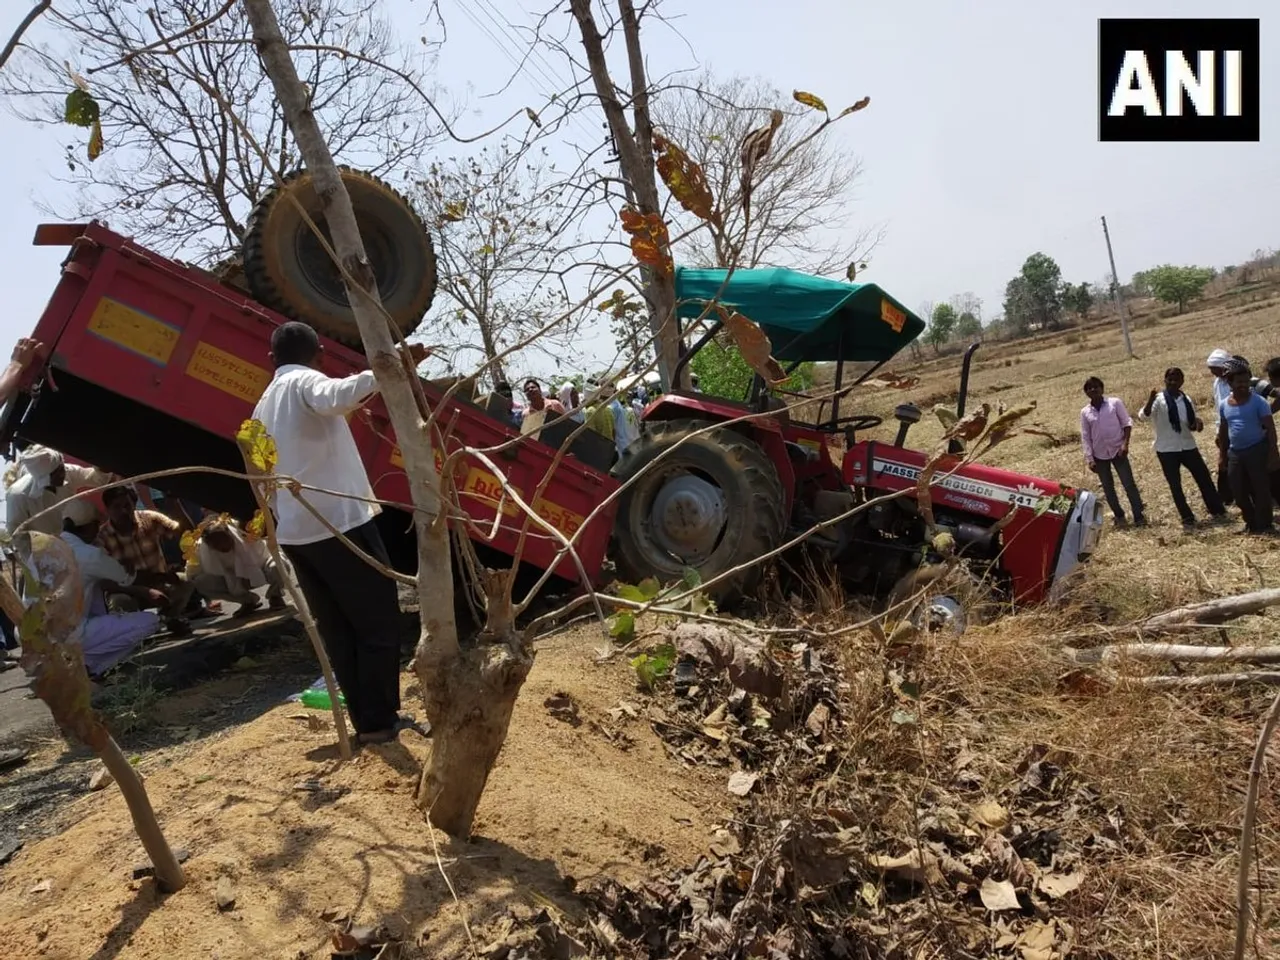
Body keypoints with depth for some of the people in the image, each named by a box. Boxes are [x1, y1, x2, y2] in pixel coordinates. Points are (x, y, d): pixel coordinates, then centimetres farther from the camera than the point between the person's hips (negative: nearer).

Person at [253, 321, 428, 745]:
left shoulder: (264, 406, 20)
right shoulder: (306, 382, -5)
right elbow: (335, 398, -32)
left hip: (294, 532, 8)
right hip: (339, 523, -8)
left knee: (337, 630, 12)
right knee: (378, 622, 0)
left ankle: (365, 720, 16)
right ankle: (379, 721, 2)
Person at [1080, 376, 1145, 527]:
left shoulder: (1115, 402, -4)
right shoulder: (1085, 412, 1)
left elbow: (1127, 423, -2)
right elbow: (1085, 437, 2)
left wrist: (1125, 444, -14)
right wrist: (1090, 459, -2)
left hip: (1117, 450, -2)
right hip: (1099, 455, 2)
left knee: (1129, 484, -4)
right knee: (1108, 489, 8)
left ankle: (1139, 516, 2)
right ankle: (1119, 516, 21)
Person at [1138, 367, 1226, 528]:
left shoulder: (1186, 400, 6)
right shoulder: (1158, 400, -9)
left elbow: (1191, 424, 14)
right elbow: (1143, 416, -27)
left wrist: (1197, 423, -10)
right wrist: (1150, 399, -44)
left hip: (1188, 446, 4)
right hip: (1167, 449, -4)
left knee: (1204, 477, 9)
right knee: (1175, 485, 4)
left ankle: (1217, 510, 25)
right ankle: (1187, 517, 16)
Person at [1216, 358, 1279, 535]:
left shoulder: (1258, 402, -9)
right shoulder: (1224, 405, 5)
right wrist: (1222, 455, 14)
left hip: (1257, 450, -5)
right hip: (1235, 453, 5)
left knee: (1260, 489, -1)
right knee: (1239, 491, 8)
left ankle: (1265, 524, 10)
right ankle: (1251, 523, 23)